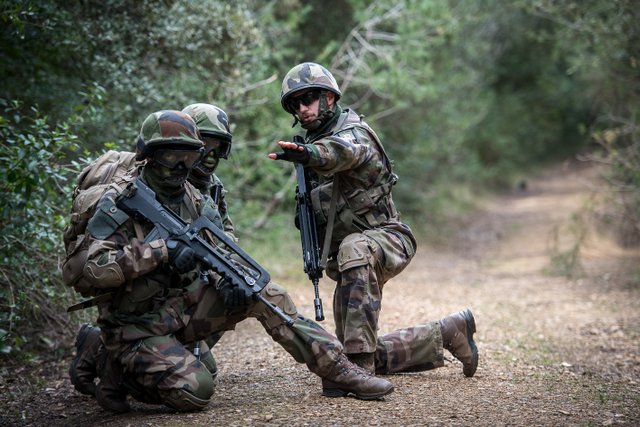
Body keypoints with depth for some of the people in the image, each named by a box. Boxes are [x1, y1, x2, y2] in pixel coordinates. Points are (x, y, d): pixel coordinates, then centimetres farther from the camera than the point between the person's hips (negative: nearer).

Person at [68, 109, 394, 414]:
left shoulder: (196, 202, 6)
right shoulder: (119, 202, -15)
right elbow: (95, 268, -26)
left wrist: (226, 281, -18)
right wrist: (161, 250, -30)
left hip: (183, 308, 6)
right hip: (137, 326, -6)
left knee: (263, 293, -8)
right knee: (194, 391, -25)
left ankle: (336, 369, -5)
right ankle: (116, 369, 1)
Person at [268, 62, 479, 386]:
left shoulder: (354, 132, -13)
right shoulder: (313, 141, 13)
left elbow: (340, 152, -41)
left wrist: (306, 154, -63)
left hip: (385, 240, -9)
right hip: (350, 262, 9)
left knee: (354, 248, -44)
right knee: (370, 358, 8)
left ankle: (359, 365, -46)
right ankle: (447, 334, 28)